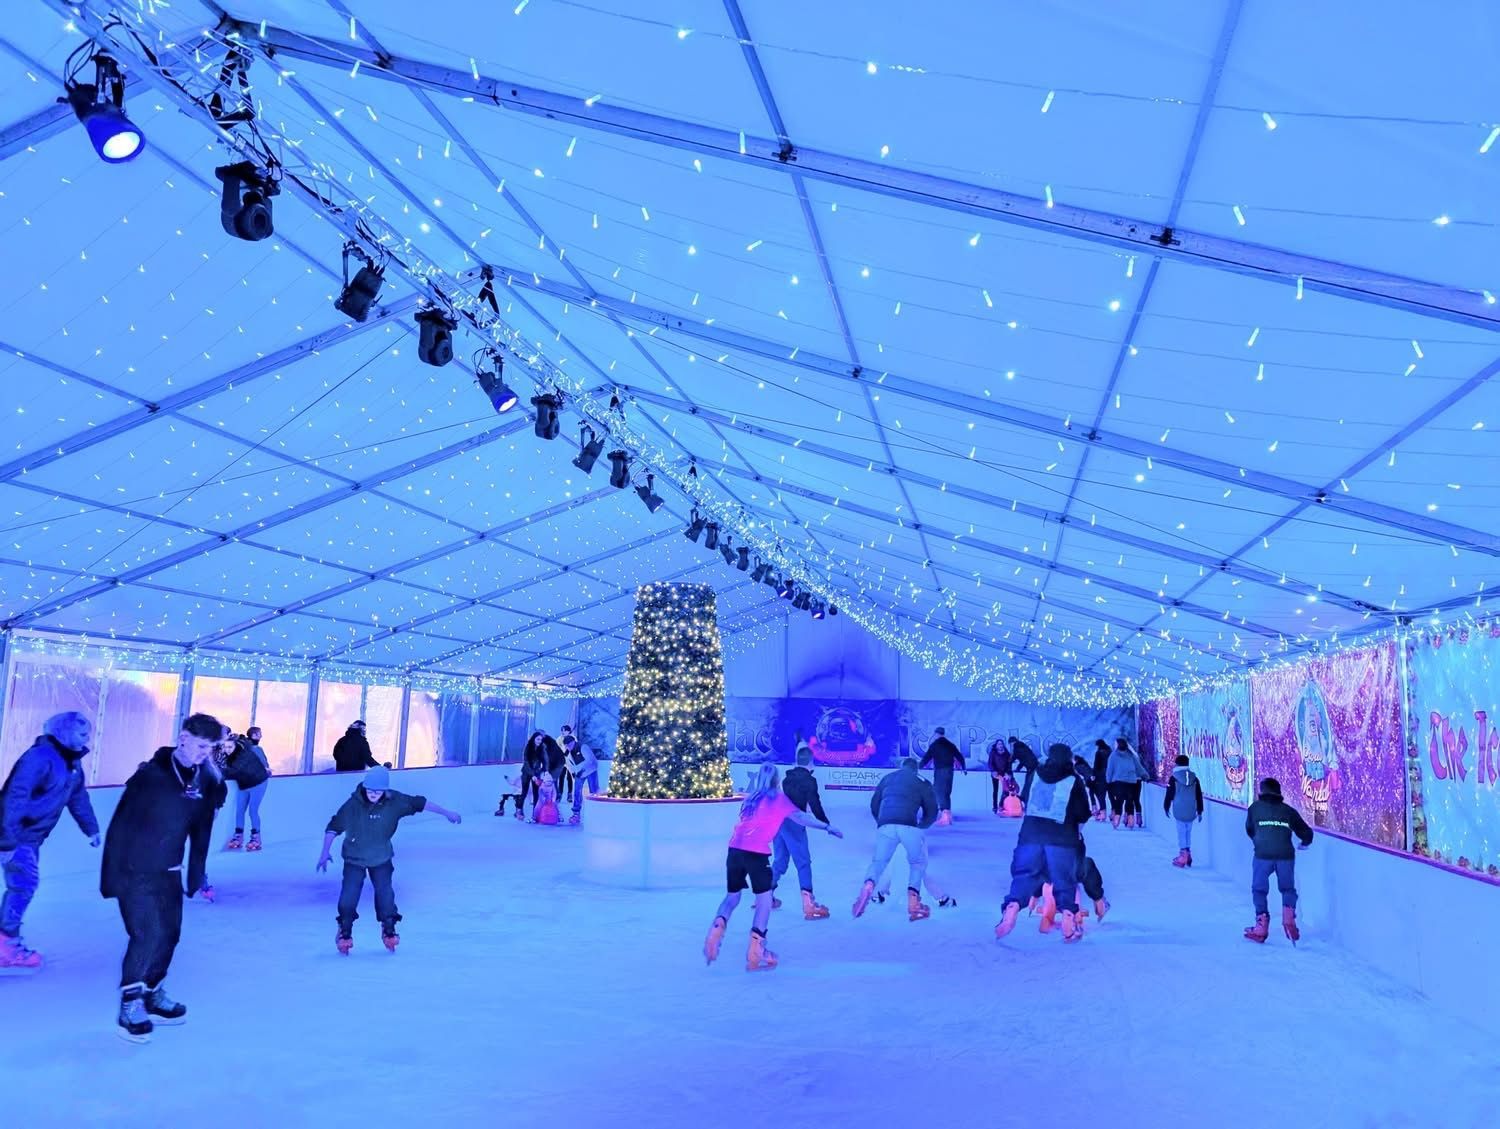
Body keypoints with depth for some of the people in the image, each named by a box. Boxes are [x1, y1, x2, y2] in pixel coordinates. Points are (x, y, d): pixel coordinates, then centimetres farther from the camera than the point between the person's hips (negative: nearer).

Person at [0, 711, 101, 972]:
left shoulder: (72, 763, 7)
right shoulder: (39, 758, -23)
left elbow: (78, 797, 18)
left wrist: (91, 829, 22)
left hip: (31, 835, 9)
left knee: (22, 885, 13)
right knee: (24, 883, -11)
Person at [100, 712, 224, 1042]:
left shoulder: (206, 782, 0)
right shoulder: (150, 775, -18)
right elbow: (119, 827, -16)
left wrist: (197, 875, 12)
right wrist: (111, 876, -16)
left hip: (169, 873, 6)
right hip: (133, 872, -6)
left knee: (169, 934, 10)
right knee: (147, 935, -11)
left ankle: (152, 995, 30)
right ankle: (130, 1004, 6)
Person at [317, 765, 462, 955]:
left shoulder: (394, 801, -19)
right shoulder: (353, 804, -24)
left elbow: (419, 803, -8)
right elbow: (334, 827, -14)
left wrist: (446, 813, -2)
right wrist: (325, 853, -11)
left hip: (381, 859, 1)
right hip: (354, 858, -1)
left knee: (385, 893, -1)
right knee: (349, 896, -6)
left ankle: (388, 929, 22)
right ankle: (345, 932, 18)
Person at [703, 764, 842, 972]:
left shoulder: (751, 797, 23)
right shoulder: (779, 799, 8)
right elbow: (800, 817, 0)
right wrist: (827, 827, 2)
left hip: (735, 850, 5)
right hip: (756, 853, -5)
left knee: (732, 896, 20)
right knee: (764, 900, 7)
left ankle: (717, 926, -8)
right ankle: (756, 951, -1)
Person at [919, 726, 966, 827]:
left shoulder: (934, 745, -5)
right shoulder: (951, 745, 12)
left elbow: (926, 758, -7)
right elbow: (959, 757, 18)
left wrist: (919, 767, 3)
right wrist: (964, 768, 31)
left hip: (939, 771, -6)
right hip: (949, 771, 6)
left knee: (939, 792, -9)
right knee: (947, 793, 17)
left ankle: (944, 812, -26)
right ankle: (948, 813, 21)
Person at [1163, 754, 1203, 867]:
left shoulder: (1174, 778, -7)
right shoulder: (1194, 779, 7)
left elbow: (1169, 794, -4)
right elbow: (1199, 796, 10)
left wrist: (1166, 807, 9)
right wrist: (1200, 811, 17)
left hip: (1179, 811, -4)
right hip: (1191, 811, 4)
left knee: (1181, 832, -1)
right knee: (1188, 832, 15)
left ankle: (1183, 855, -6)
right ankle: (1188, 854, 20)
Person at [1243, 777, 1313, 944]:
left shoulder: (1255, 808, 11)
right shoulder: (1289, 810, 15)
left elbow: (1249, 830, 21)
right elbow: (1306, 832, 19)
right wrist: (1305, 843, 42)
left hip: (1263, 855, -2)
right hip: (1285, 855, 2)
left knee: (1259, 889, 11)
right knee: (1288, 888, 21)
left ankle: (1262, 926, 4)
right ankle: (1289, 919, 2)